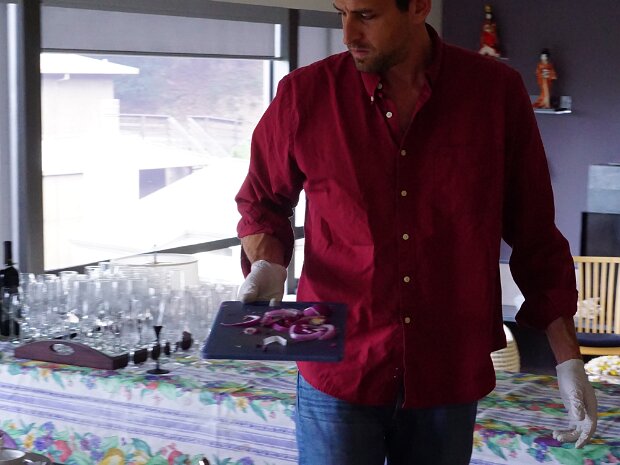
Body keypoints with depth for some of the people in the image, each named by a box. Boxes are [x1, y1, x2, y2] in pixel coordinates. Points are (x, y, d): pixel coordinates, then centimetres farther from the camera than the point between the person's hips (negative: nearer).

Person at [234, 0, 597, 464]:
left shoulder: (498, 92, -4)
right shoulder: (305, 95, -5)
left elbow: (535, 237, 3)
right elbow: (262, 201, 11)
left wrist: (568, 358, 2)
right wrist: (267, 265, -9)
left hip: (449, 378, 1)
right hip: (339, 374, -1)